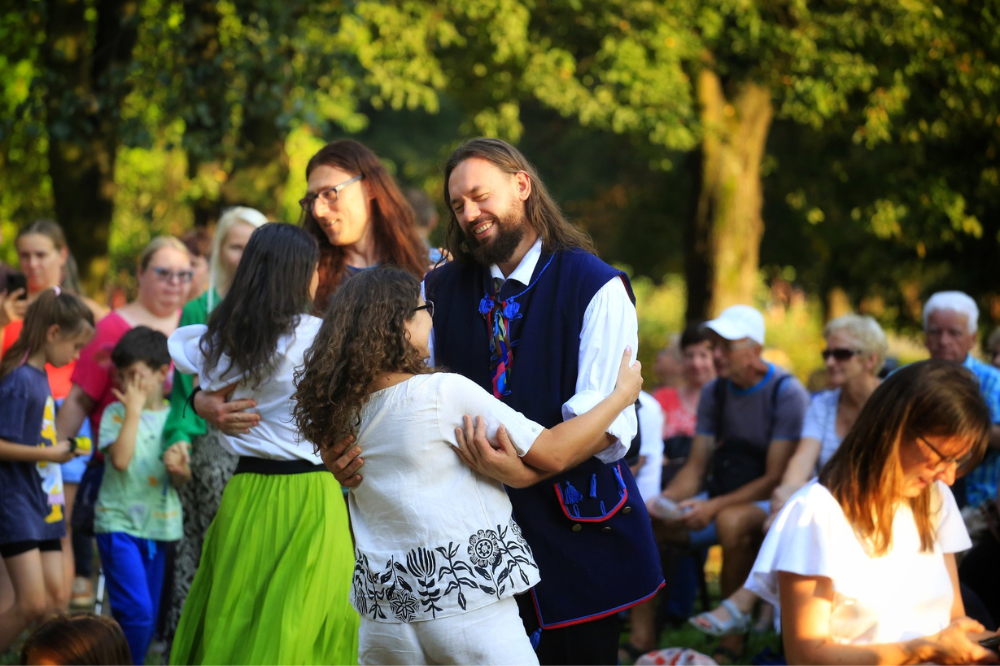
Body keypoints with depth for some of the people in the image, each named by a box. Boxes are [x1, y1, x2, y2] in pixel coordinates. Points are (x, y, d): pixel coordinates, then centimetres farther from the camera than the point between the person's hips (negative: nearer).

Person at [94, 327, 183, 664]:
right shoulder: (116, 413, -2)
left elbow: (181, 480, 8)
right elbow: (120, 459, -19)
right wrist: (134, 410, -14)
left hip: (158, 525, 4)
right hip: (118, 522, -4)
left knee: (148, 619, 8)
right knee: (136, 611, -17)